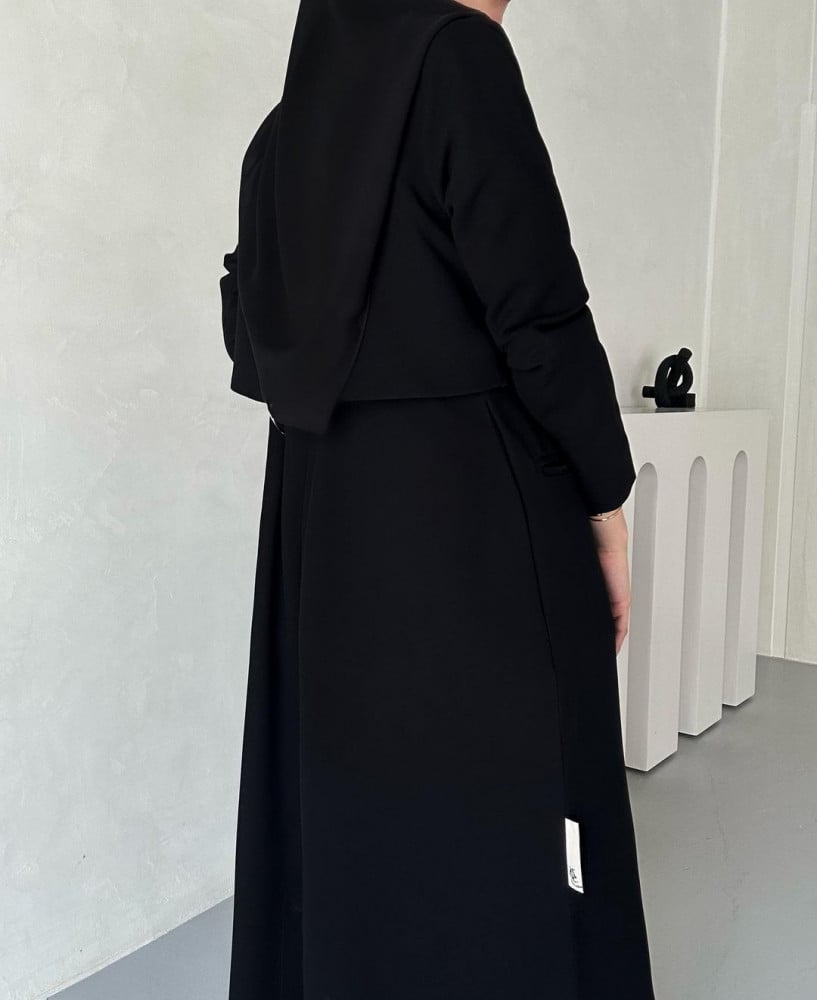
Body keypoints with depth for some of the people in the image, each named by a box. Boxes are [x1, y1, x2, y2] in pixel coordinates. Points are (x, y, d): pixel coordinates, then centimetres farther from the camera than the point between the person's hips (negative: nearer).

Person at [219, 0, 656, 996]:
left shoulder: (286, 124, 13)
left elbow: (256, 338, 13)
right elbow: (539, 313, -14)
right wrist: (605, 503, -6)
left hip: (326, 519, 8)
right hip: (475, 512, -7)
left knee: (352, 808, 17)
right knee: (499, 822, 4)